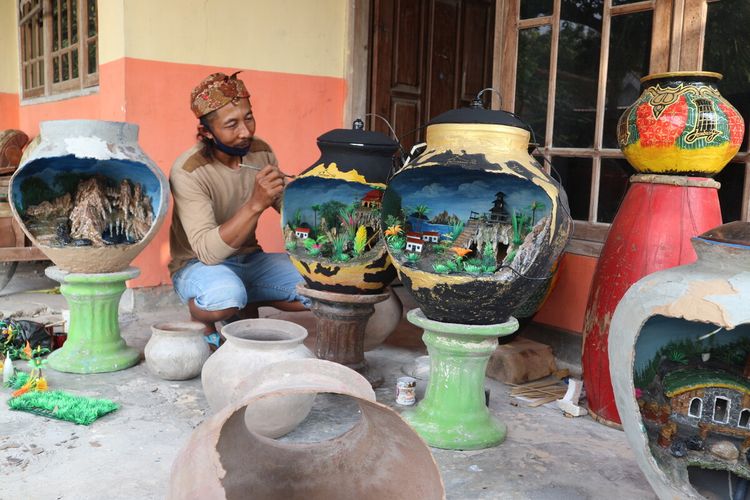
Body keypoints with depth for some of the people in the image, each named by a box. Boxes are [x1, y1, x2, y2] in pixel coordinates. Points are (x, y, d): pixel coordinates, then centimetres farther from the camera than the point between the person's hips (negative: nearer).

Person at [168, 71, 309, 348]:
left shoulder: (261, 152, -4)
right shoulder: (187, 171, -22)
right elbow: (207, 251, -31)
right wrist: (256, 204, -42)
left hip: (250, 260, 6)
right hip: (199, 266, -6)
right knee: (227, 295, -41)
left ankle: (247, 306, 11)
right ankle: (200, 323, -3)